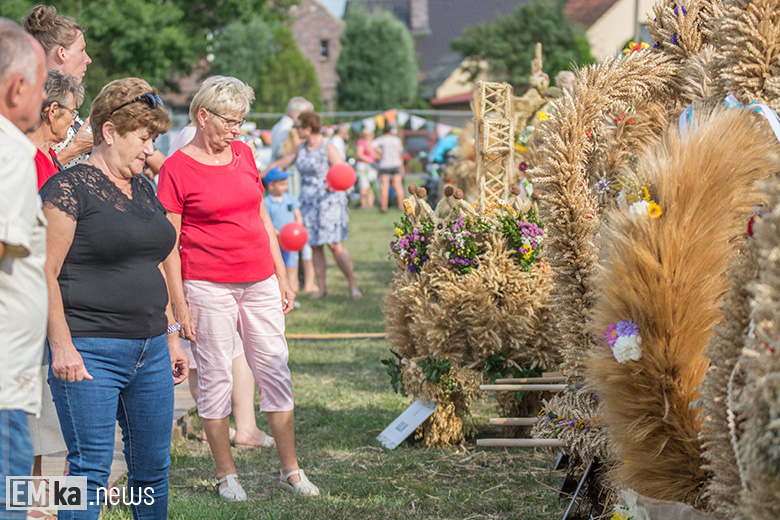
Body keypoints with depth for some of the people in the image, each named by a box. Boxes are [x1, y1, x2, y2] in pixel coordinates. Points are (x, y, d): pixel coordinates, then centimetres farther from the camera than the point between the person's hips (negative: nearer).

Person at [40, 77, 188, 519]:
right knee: (91, 471, -8)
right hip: (91, 352, -8)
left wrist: (171, 337, 21)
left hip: (150, 351, 8)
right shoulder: (70, 188, -8)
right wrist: (62, 346, -18)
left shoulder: (144, 190, 16)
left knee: (154, 467, 9)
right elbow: (46, 273, -12)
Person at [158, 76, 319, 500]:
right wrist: (178, 302, -9)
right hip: (208, 286, -5)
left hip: (260, 282, 5)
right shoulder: (177, 168, -6)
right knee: (215, 376, 1)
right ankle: (225, 474, 12)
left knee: (275, 372, 5)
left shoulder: (242, 153, 10)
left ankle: (290, 471, 13)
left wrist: (282, 276, 15)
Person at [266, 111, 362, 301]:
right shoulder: (301, 149, 10)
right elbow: (280, 164, 20)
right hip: (308, 201, 6)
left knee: (334, 245, -12)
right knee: (315, 246, 3)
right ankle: (321, 288, 9)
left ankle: (353, 285, -6)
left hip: (328, 199, -6)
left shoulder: (328, 148, -9)